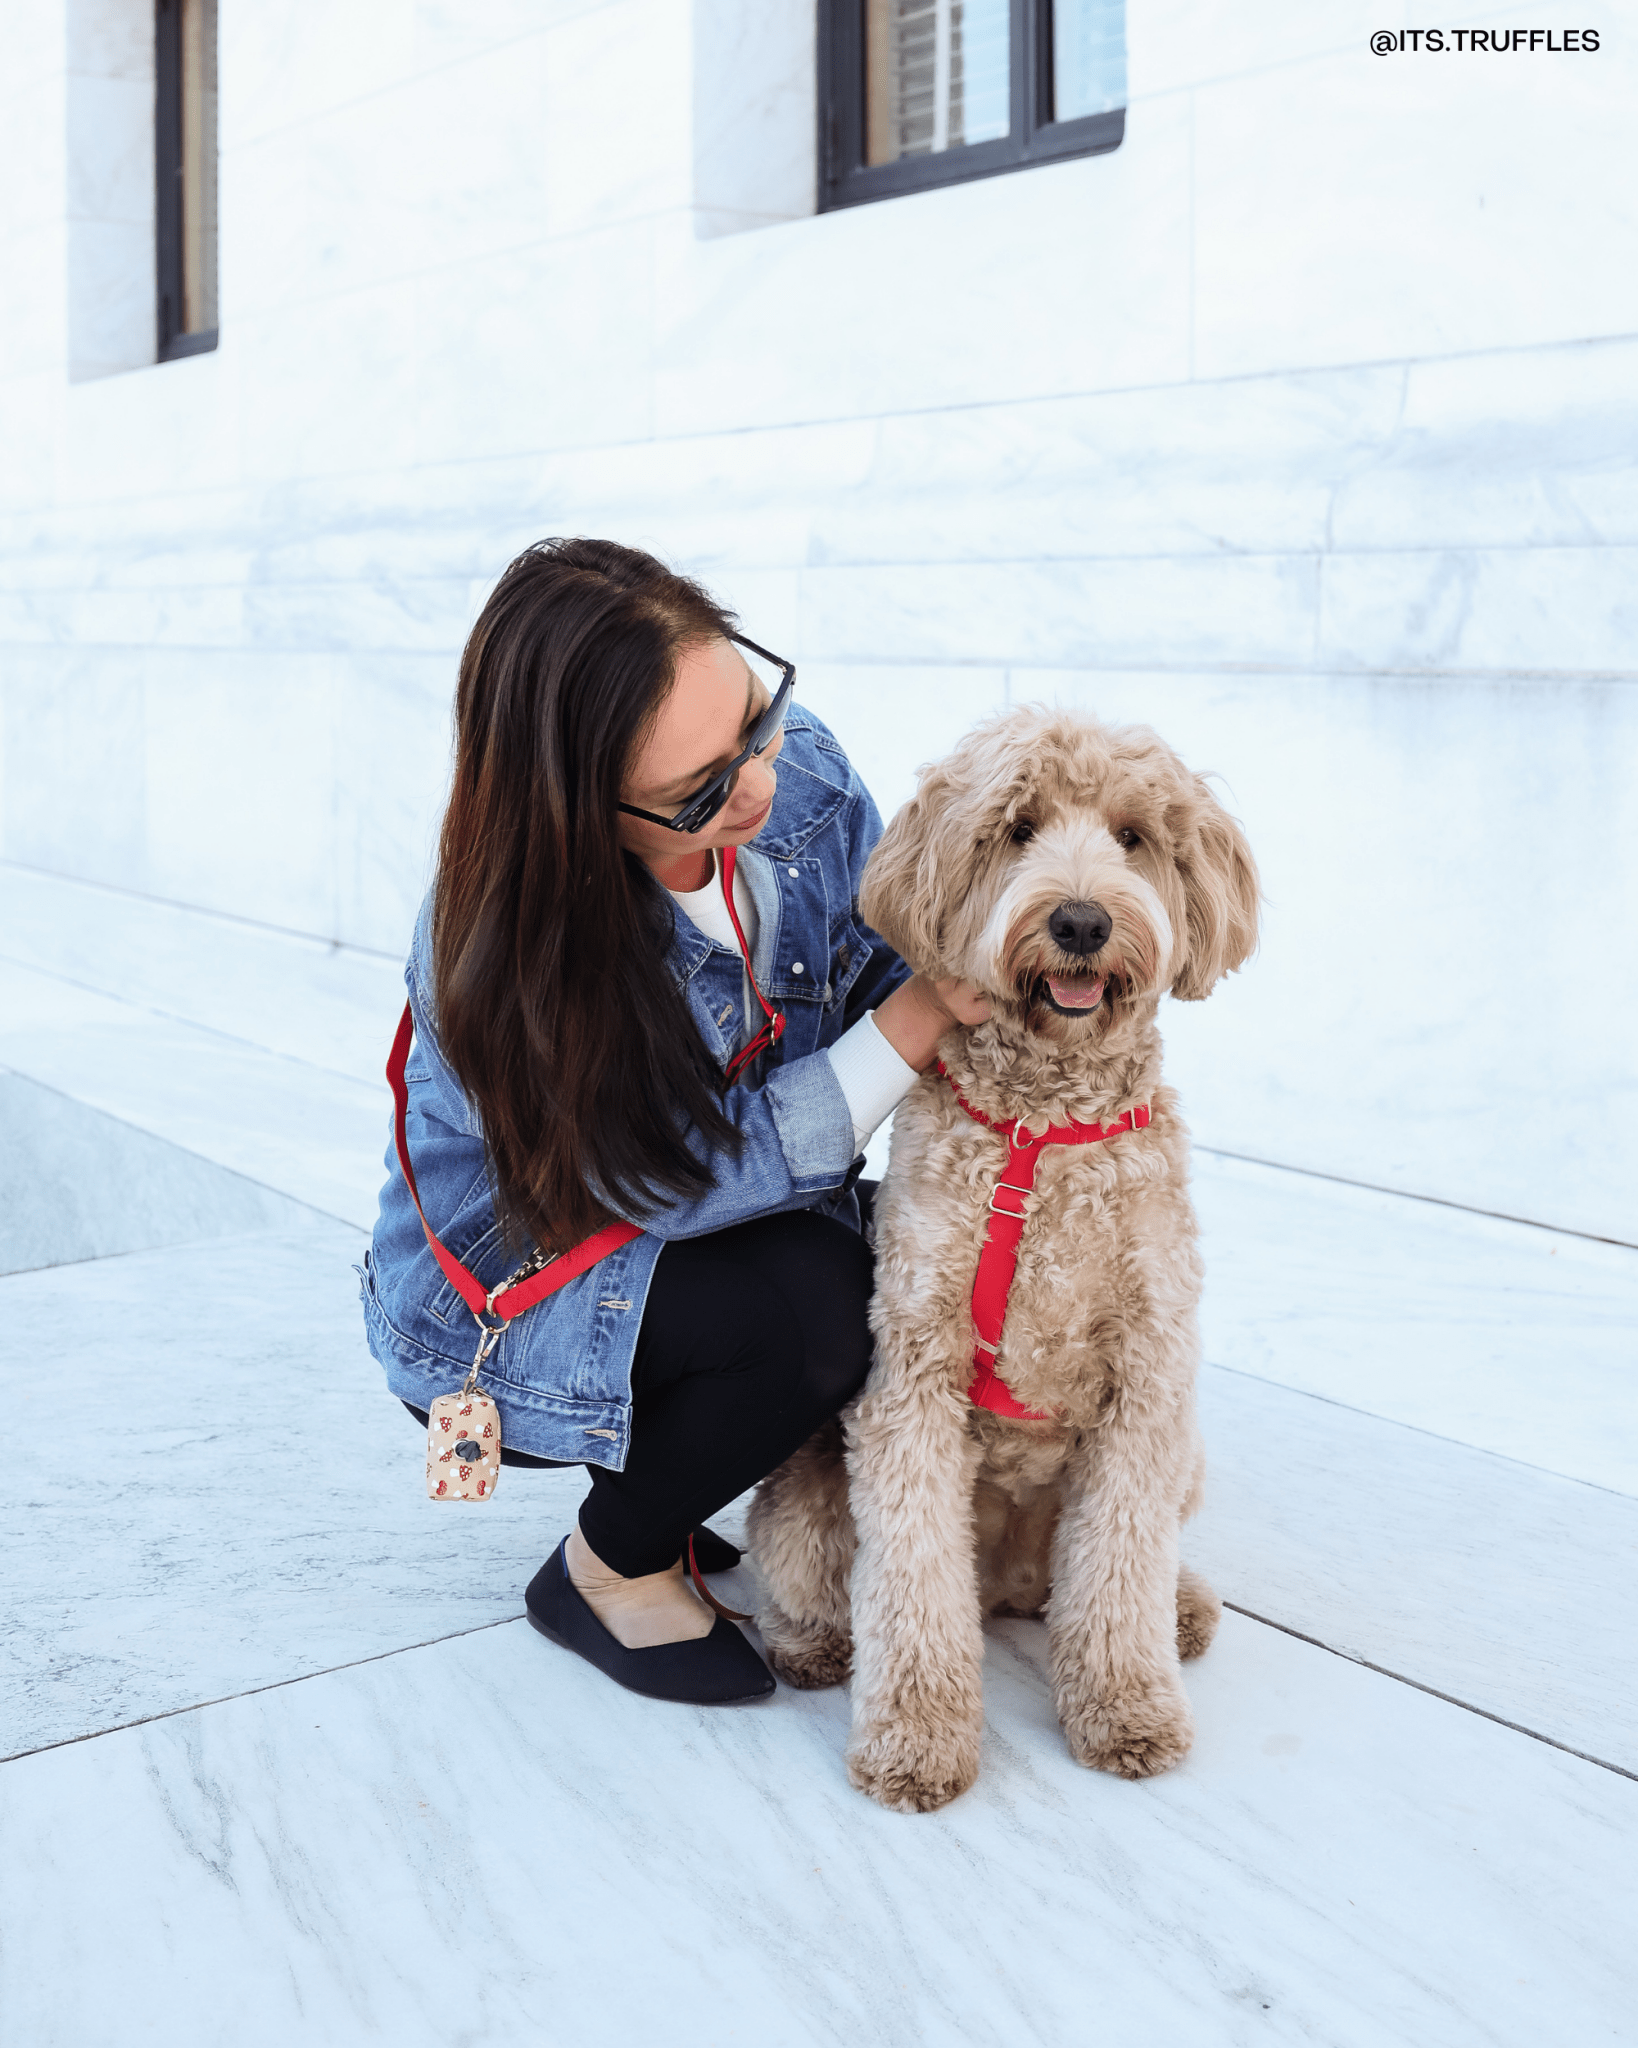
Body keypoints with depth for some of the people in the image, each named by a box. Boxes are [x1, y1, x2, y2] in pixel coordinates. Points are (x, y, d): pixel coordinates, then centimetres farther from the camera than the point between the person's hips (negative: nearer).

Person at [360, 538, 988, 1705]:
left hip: (728, 1242, 7)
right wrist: (909, 1031, -32)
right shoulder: (497, 950, -33)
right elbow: (692, 1179, -28)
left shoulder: (798, 765, -17)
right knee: (817, 1303, -30)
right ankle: (607, 1573, -3)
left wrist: (963, 984, -22)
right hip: (509, 1299, -7)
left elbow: (884, 957, -1)